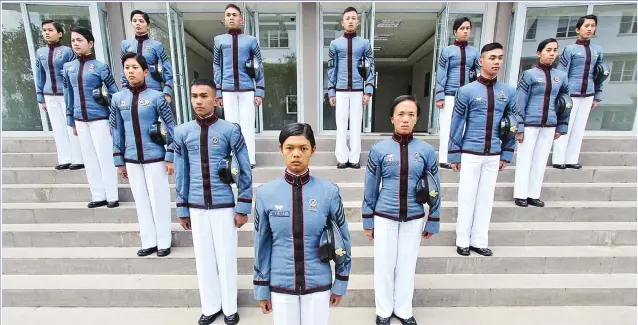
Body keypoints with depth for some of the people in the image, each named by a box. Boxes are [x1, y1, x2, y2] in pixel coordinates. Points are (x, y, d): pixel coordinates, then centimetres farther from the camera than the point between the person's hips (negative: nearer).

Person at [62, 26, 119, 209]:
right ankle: (98, 196, 20)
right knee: (89, 158, 9)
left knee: (105, 156, -1)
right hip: (80, 120, 5)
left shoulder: (100, 67, -5)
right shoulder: (68, 67, 9)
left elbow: (114, 93, -5)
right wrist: (71, 120, 14)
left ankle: (112, 196, 10)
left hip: (99, 118, -5)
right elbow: (68, 95, 14)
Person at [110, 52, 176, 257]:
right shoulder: (118, 99, 5)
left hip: (155, 158, -4)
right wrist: (119, 161, 9)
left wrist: (170, 157, -8)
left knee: (159, 199, 4)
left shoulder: (156, 97, -7)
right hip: (131, 160, 4)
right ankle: (149, 242, 28)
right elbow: (117, 132, 9)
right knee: (141, 201, 12)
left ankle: (164, 242, 21)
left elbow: (171, 128, -6)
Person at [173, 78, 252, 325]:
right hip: (196, 207, 3)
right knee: (204, 258, 14)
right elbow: (181, 174, 7)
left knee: (226, 257, 8)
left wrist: (243, 207, -6)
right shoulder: (182, 132, 2)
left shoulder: (230, 130, -8)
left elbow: (244, 171, -5)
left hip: (224, 206, -3)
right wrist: (182, 209, 9)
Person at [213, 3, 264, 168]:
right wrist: (218, 92, 6)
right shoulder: (219, 40, 10)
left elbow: (260, 67, 5)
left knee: (247, 125, -1)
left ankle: (249, 159, 7)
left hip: (247, 90, -1)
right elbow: (217, 67, 10)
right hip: (228, 91, 2)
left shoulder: (251, 40, 5)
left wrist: (259, 92, -1)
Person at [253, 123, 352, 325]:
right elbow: (262, 243, -1)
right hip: (280, 286, 1)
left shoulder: (329, 191, -12)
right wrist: (261, 288, 4)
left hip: (318, 285, 0)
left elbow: (342, 239, -2)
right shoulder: (266, 193, -10)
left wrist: (340, 283, 4)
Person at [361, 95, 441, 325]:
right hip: (384, 218, -1)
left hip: (414, 219, 2)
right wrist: (368, 221, 1)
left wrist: (432, 222, 7)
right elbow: (370, 188, -2)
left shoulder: (426, 150, -4)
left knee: (407, 265, 16)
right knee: (384, 265, 13)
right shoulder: (379, 149, -8)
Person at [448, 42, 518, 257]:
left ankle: (479, 241, 24)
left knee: (486, 197, 10)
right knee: (467, 197, 3)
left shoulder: (509, 92, 6)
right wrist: (454, 155, -5)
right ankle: (463, 241, 18)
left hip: (494, 155, 4)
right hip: (471, 154, -4)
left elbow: (513, 125, 11)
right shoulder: (467, 91, -6)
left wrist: (506, 154, 7)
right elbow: (456, 124, -5)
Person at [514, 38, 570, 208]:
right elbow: (519, 103, -8)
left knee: (541, 160, 9)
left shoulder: (561, 76, 9)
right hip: (530, 124, -5)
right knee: (525, 159, 1)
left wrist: (561, 127, 11)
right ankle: (521, 195, 10)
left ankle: (534, 195, 19)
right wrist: (519, 128, -13)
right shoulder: (529, 74, -5)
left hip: (549, 126, 5)